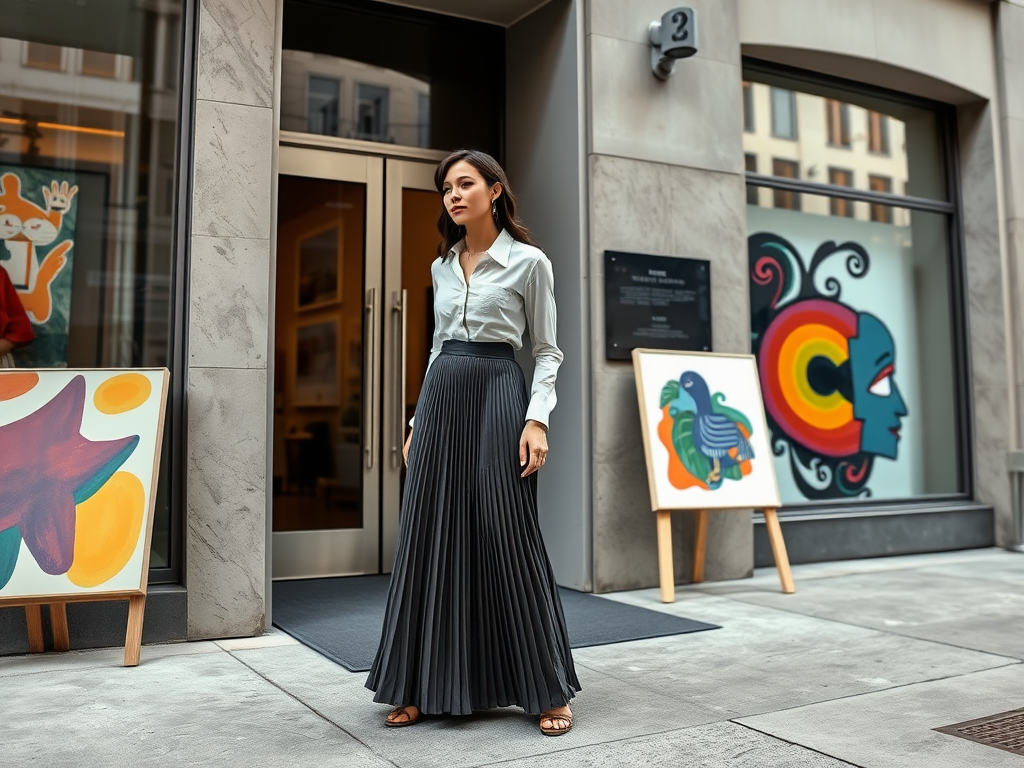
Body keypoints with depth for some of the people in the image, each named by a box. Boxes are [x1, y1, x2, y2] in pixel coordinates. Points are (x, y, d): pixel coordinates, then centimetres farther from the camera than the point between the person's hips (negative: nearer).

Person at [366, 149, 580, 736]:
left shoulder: (529, 262, -1)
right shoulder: (443, 266, 15)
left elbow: (548, 350, -1)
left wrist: (537, 418, -13)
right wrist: (419, 419, 15)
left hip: (498, 392, -6)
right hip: (441, 395, 6)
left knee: (508, 535, -6)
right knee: (431, 536, 4)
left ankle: (548, 691, 8)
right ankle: (426, 687, 15)